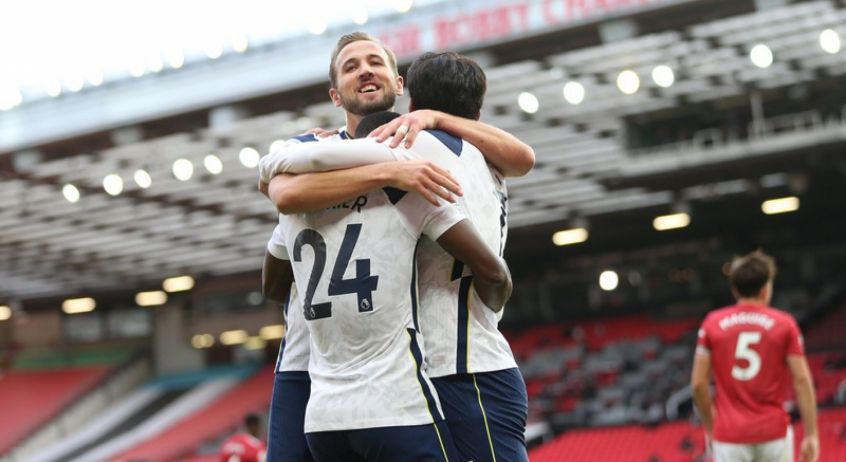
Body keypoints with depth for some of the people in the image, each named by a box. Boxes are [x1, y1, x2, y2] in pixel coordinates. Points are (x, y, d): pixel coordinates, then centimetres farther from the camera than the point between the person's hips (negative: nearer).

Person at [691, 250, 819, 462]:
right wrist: (811, 434, -1)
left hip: (730, 434, 0)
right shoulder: (784, 324, 1)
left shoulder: (713, 323, 3)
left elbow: (698, 383, 1)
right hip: (773, 432, 0)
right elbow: (801, 380, -4)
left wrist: (710, 427, 13)